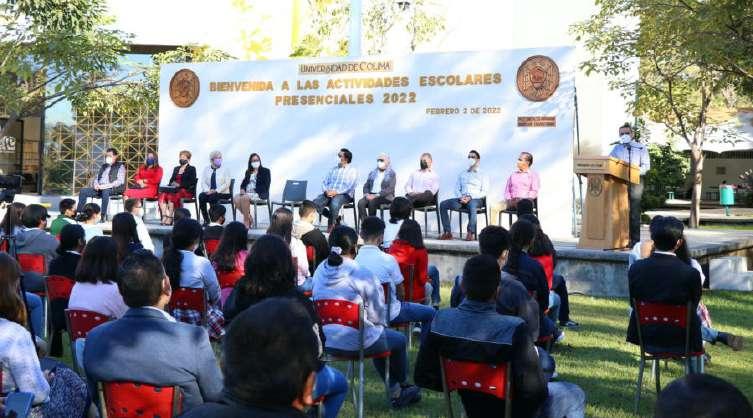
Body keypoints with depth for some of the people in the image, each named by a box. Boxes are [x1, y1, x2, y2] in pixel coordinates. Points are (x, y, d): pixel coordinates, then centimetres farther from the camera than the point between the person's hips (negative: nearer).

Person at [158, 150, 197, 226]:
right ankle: (164, 216, -35)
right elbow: (171, 180, 22)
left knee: (171, 195, -35)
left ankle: (170, 218, -36)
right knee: (162, 195, -26)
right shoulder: (176, 168, 27)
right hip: (175, 189, 6)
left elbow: (192, 182, -7)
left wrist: (179, 185, -16)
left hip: (187, 190, -6)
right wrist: (171, 184, -2)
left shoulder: (191, 169, 6)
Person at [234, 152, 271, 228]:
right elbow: (243, 183, 19)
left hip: (260, 194, -5)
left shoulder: (265, 171, 8)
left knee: (244, 198, -35)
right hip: (247, 193, 5)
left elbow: (266, 186, -3)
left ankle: (246, 222, -27)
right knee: (236, 198, -27)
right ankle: (249, 218, -15)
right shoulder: (248, 172, 25)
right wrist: (242, 189, -5)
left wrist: (255, 191, -16)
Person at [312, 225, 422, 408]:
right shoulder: (363, 275, -19)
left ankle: (395, 392, 39)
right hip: (356, 342, -6)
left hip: (327, 341, 7)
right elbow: (377, 314, -11)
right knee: (399, 340, 22)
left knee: (378, 337, 33)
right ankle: (403, 386, 44)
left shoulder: (319, 271, 0)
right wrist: (382, 325, 13)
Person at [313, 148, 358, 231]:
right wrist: (326, 191, -7)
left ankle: (331, 225, -19)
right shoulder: (333, 169, 22)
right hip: (329, 194, 5)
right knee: (315, 203, -23)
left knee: (334, 203, -39)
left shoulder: (352, 171, 5)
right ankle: (336, 217, -6)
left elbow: (349, 186, -9)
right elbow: (324, 182, 16)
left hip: (344, 195, -5)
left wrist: (336, 192, -20)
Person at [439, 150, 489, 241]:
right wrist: (461, 196, -6)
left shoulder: (483, 175, 13)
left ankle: (471, 233, -42)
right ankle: (447, 232, -23)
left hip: (475, 199, -4)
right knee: (443, 204, -20)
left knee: (471, 205, -42)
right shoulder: (462, 174, 26)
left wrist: (470, 197, -14)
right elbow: (457, 189, 17)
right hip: (462, 199, 4)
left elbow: (484, 192, 1)